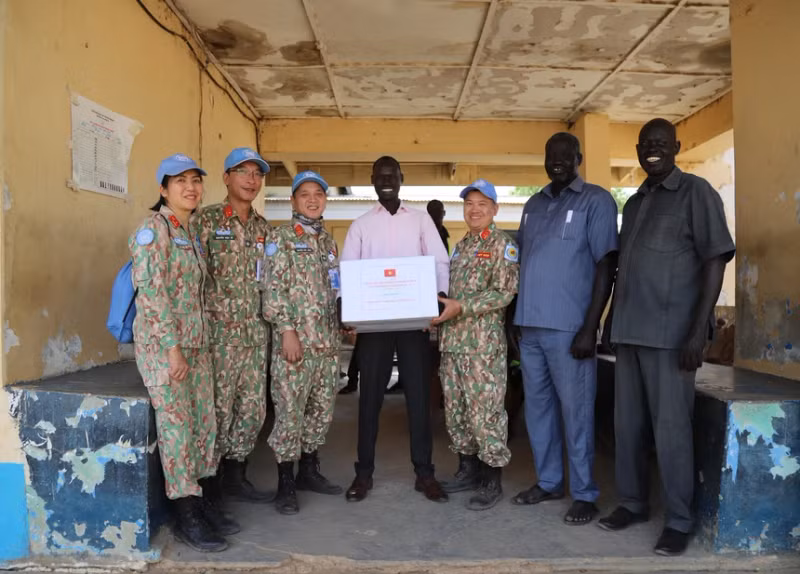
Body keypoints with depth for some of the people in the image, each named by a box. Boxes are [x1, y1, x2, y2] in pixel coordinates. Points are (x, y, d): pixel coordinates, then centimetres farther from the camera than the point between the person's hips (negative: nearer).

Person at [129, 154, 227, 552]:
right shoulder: (153, 228, -9)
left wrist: (195, 345, 13)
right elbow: (152, 292, -17)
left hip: (195, 342, 8)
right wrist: (173, 348, -19)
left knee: (202, 424, 7)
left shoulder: (191, 233, 15)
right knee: (176, 427, -6)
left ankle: (195, 500, 20)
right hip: (161, 342, -8)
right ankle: (187, 518, 3)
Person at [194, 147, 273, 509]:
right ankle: (212, 486, 18)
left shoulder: (262, 227, 14)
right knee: (219, 408, 1)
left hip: (255, 331, 6)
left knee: (253, 407, 10)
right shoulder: (207, 220, -4)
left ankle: (236, 476, 26)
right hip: (220, 329, -6)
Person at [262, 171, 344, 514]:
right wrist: (287, 330, -17)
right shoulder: (281, 238, -3)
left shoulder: (328, 241, 17)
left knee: (322, 409, 12)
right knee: (290, 411, -3)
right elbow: (274, 289, -11)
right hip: (295, 338, -6)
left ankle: (308, 471, 27)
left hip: (327, 340, 7)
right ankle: (285, 484, 9)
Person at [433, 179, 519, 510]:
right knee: (456, 411, 12)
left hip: (484, 344, -7)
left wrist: (461, 307, -19)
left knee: (485, 412, -3)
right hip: (452, 341, 7)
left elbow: (504, 294, -14)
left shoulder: (503, 245, -4)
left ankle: (492, 481, 10)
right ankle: (468, 470, 26)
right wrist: (438, 311, 5)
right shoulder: (460, 247, 18)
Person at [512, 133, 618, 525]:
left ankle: (584, 494, 15)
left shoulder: (596, 200, -2)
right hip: (530, 325, 6)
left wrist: (590, 328, -14)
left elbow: (606, 265, -8)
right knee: (537, 407, 13)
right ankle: (548, 481, 27)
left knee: (575, 412, 2)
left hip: (568, 327, -6)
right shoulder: (533, 205, 16)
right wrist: (515, 319, 13)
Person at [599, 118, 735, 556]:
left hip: (671, 332, -6)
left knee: (670, 429, -1)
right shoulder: (633, 203, 17)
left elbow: (715, 261, -9)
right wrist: (611, 319, 17)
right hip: (629, 330, 6)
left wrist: (699, 330, -16)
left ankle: (678, 521, 13)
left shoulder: (696, 193, -3)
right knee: (627, 424, 11)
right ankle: (632, 502, 26)